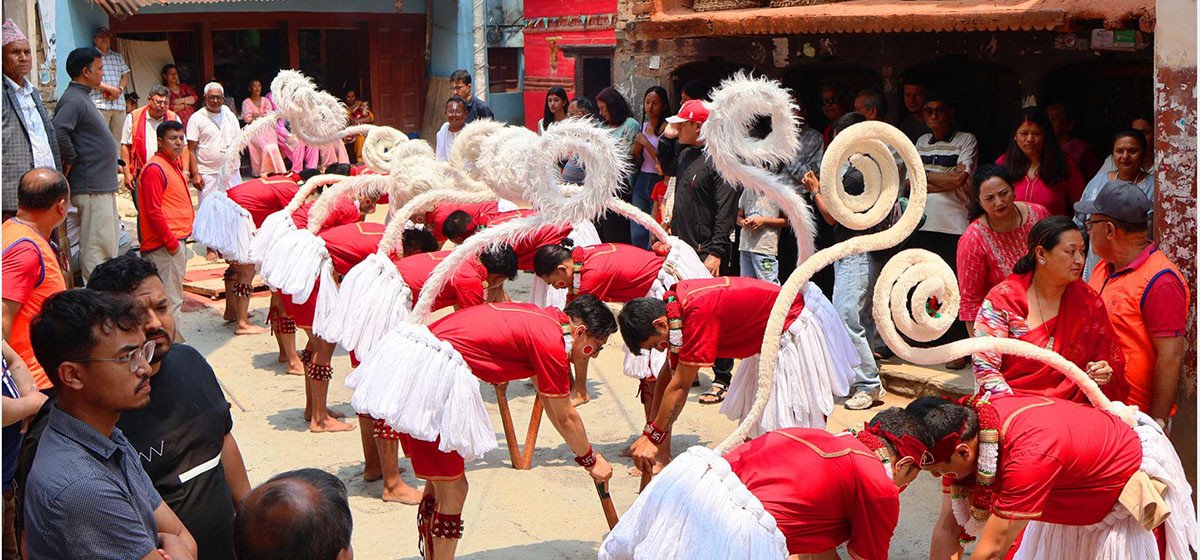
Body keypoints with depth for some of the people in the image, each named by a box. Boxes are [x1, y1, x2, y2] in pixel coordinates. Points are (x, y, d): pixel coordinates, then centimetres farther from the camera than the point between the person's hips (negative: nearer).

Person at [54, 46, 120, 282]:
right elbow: (59, 131, -31)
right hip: (92, 186, -10)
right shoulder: (73, 100, -15)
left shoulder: (83, 97, 16)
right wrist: (70, 159, -18)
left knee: (107, 248, 16)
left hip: (103, 185, 10)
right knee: (97, 249, -8)